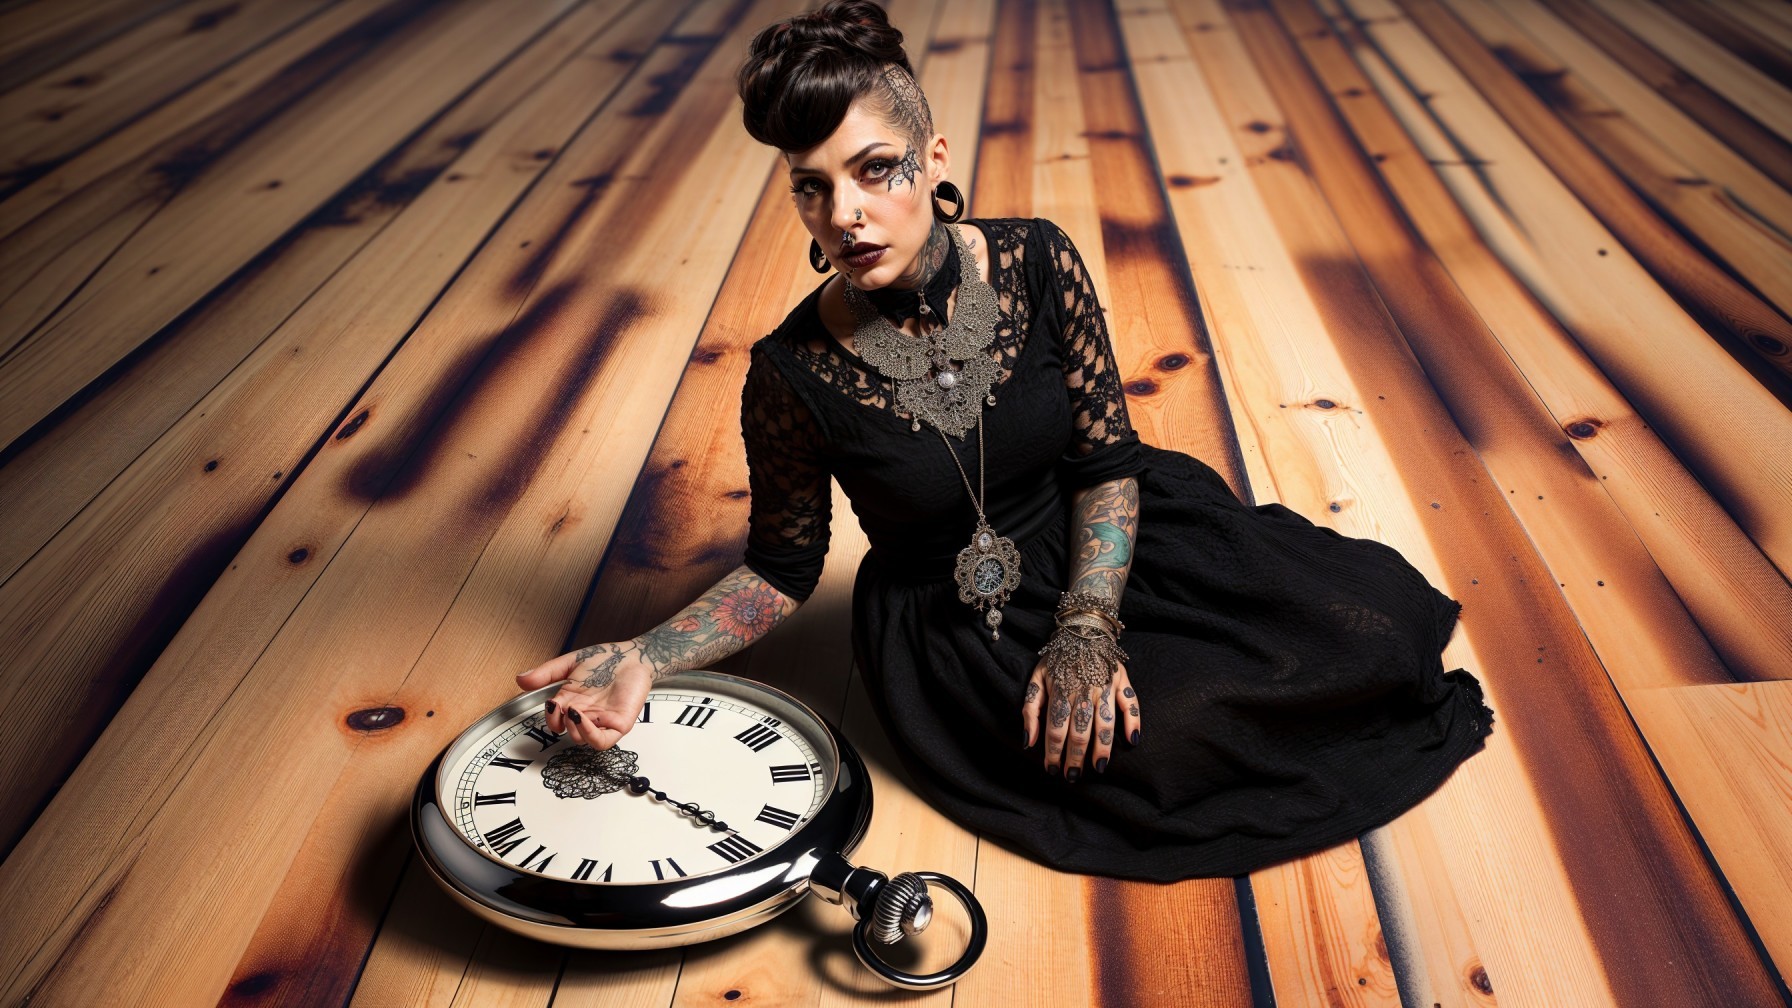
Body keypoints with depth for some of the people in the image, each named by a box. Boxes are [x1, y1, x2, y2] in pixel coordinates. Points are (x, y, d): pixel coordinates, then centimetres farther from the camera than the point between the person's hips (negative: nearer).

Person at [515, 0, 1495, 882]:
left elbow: (1108, 460, -7)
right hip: (950, 629, -2)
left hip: (1100, 550, 2)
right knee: (1169, 751, -25)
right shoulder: (793, 373, -17)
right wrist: (644, 658, -19)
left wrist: (1086, 625, -20)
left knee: (1360, 627, -13)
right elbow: (782, 566, -4)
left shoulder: (1036, 263, -12)